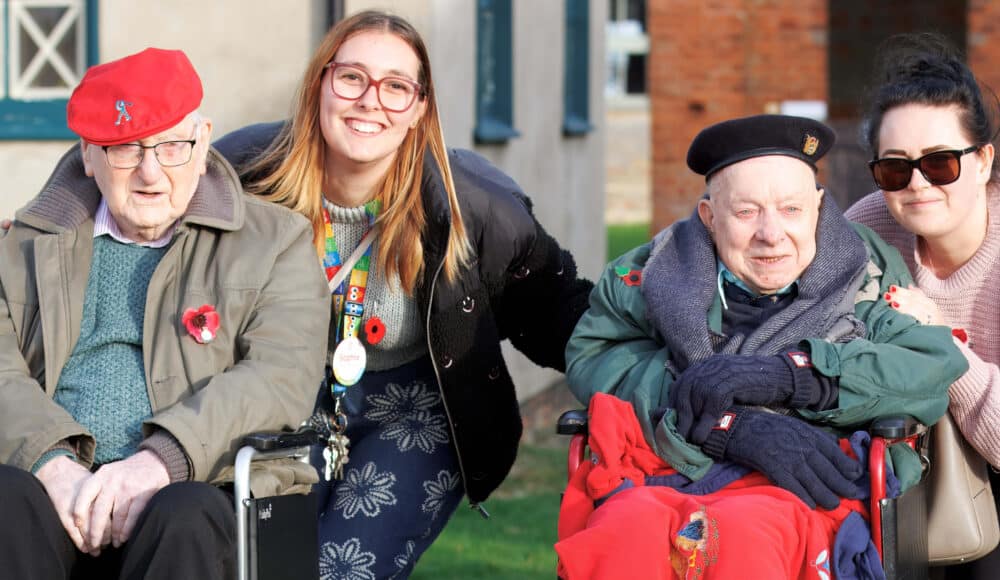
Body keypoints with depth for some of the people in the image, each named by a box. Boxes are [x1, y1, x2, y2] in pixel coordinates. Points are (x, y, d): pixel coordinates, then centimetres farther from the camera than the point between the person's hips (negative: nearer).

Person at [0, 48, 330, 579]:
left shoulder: (276, 241, 12)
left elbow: (283, 378, -3)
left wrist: (162, 458, -20)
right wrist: (53, 463, -16)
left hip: (197, 490, -1)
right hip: (60, 487, 1)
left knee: (186, 518, -36)